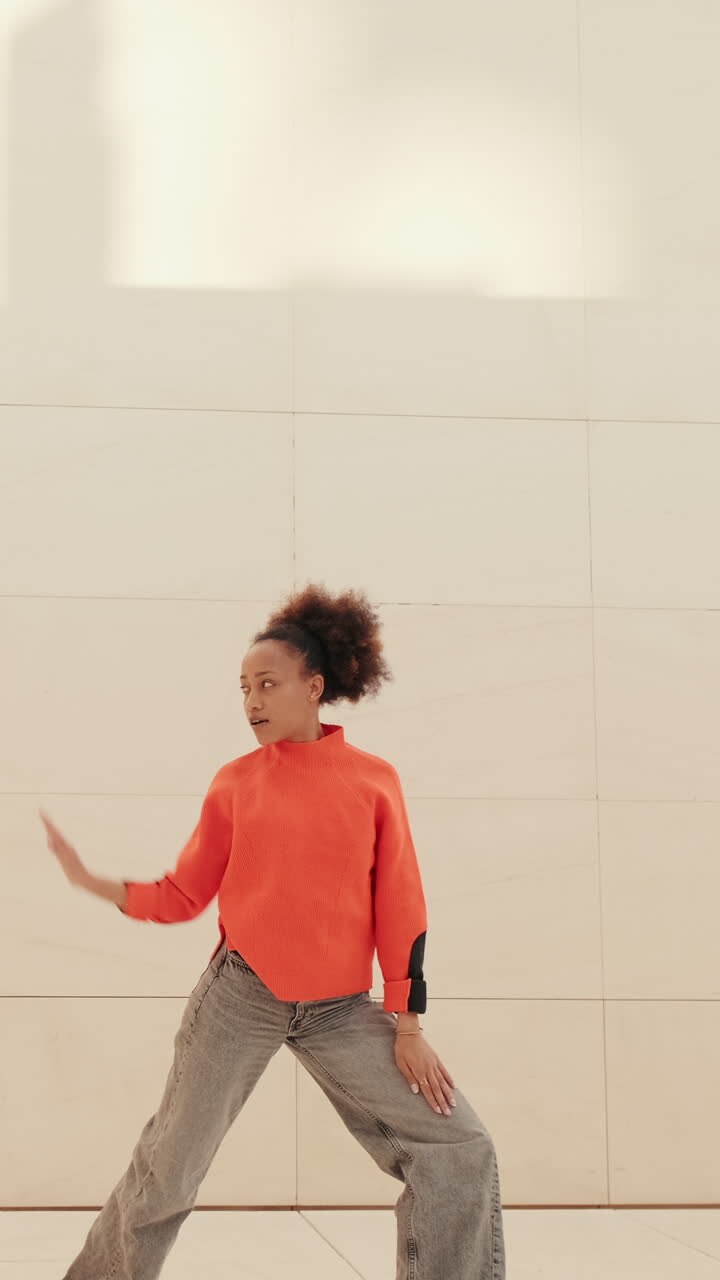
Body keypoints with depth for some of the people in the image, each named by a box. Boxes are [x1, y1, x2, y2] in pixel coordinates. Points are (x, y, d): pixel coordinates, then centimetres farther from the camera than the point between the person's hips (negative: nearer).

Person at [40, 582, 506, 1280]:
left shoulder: (374, 779, 0)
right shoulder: (234, 783, 2)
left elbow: (399, 907, 1)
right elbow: (183, 896, 6)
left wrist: (407, 1024, -1)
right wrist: (94, 883, -7)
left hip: (341, 1010, 1)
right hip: (239, 997, 0)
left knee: (461, 1150, -5)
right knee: (167, 1167, 1)